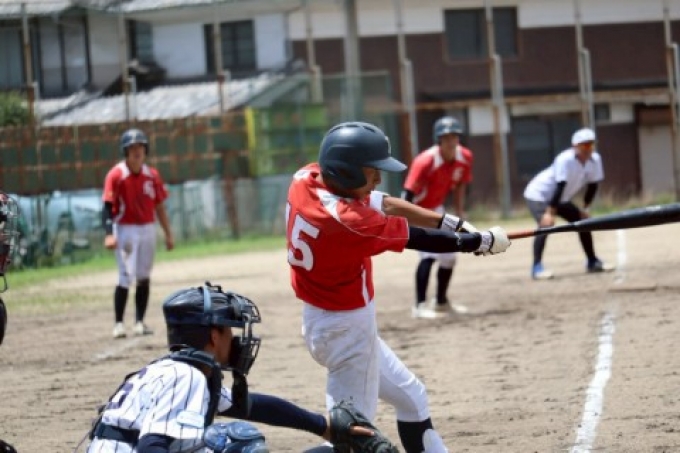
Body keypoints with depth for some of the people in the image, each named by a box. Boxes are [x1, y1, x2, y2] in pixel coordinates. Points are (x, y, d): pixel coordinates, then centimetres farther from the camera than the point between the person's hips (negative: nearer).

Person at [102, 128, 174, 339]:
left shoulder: (152, 175, 5)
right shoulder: (116, 175, -10)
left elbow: (159, 206, 11)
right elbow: (108, 206, -15)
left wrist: (168, 234, 10)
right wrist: (109, 234, -26)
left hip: (147, 229, 5)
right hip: (125, 230, -5)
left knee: (144, 278, 8)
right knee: (125, 276, -10)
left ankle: (140, 322, 16)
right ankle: (118, 323, -4)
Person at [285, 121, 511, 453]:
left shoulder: (306, 179, -7)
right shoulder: (347, 221, -30)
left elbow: (380, 203, 3)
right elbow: (421, 239, -18)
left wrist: (450, 222, 2)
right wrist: (482, 242, -4)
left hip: (336, 322, 10)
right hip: (346, 329, -10)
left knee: (410, 397, 23)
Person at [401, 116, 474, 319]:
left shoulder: (465, 157, -9)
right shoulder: (426, 161, -31)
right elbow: (409, 193, -33)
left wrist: (459, 211, 9)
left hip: (436, 209, 8)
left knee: (449, 256, 16)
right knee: (430, 254, -25)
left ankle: (441, 302, 35)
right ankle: (420, 306, -26)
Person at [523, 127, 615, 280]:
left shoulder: (595, 159, -11)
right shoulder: (565, 160, -32)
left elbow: (593, 185, -1)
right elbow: (560, 186, -37)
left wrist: (584, 208, -2)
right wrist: (550, 212, -39)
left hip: (561, 199, 8)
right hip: (538, 194, -8)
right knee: (546, 225, -27)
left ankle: (592, 262, 22)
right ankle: (537, 267, -31)